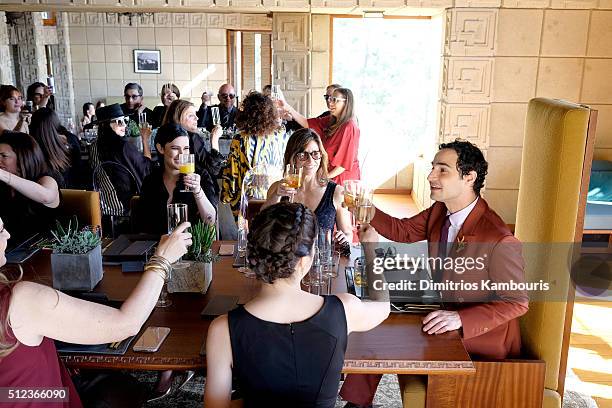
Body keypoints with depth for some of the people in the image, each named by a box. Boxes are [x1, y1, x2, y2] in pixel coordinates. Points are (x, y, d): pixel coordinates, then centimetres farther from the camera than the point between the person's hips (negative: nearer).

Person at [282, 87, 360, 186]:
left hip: (344, 178, -8)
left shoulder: (349, 127, -18)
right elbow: (307, 123, 2)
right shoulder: (330, 121, 6)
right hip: (333, 176, 8)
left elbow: (346, 162, -18)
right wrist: (288, 107, -5)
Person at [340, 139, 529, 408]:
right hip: (446, 318, 8)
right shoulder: (439, 212, -5)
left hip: (481, 339, -8)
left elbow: (517, 302, -22)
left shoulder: (500, 240, -29)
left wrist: (460, 319, -33)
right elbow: (403, 231, 7)